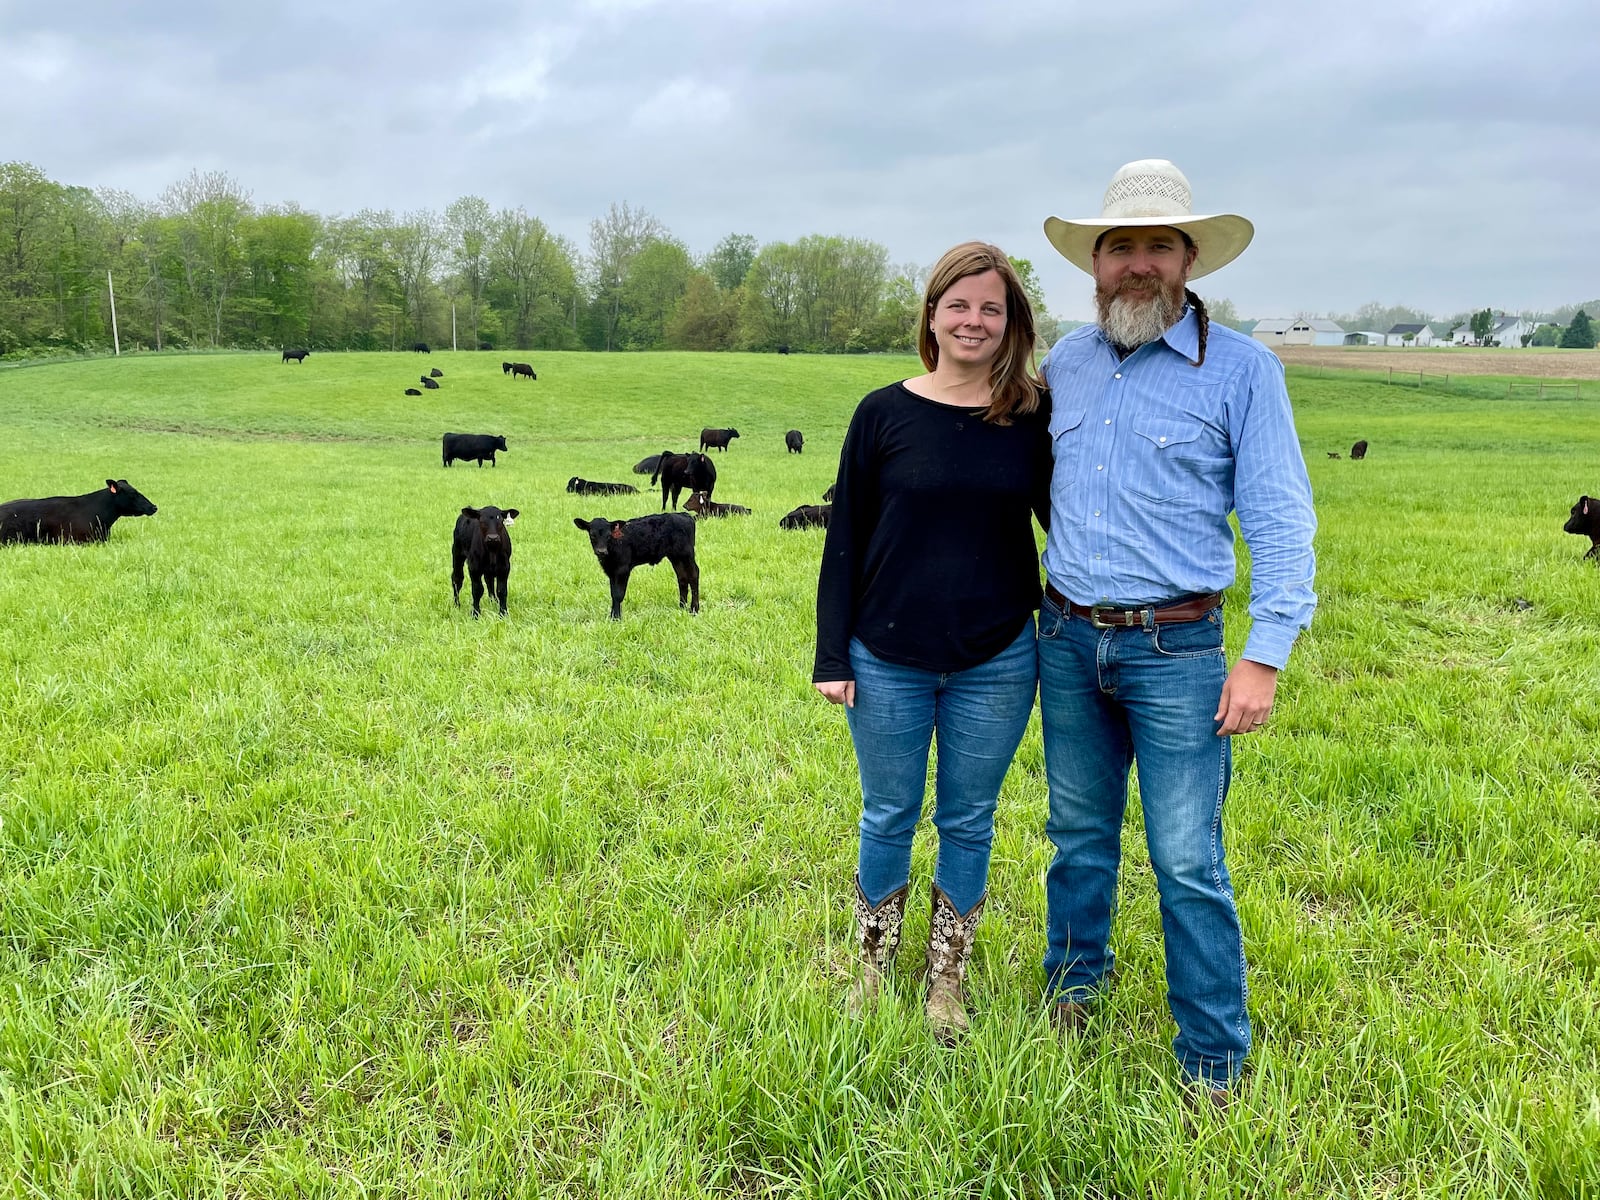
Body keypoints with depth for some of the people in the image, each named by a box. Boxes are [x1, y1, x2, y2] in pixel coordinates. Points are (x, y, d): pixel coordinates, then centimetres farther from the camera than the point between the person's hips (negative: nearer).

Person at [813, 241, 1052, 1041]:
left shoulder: (1033, 418, -2)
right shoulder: (885, 414, -4)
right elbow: (845, 540, -1)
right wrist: (831, 657, -3)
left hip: (997, 662, 1)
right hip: (889, 660, 0)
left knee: (968, 823, 13)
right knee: (888, 818, 13)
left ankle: (946, 984, 31)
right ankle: (872, 969, 34)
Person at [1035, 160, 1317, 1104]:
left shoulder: (1243, 369, -7)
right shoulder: (1065, 362, 8)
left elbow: (1281, 520, -8)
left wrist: (1266, 655, -14)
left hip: (1175, 649, -4)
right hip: (1067, 637, 5)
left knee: (1189, 864, -1)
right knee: (1080, 834, 18)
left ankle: (1214, 1060, 15)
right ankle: (1073, 985, 38)